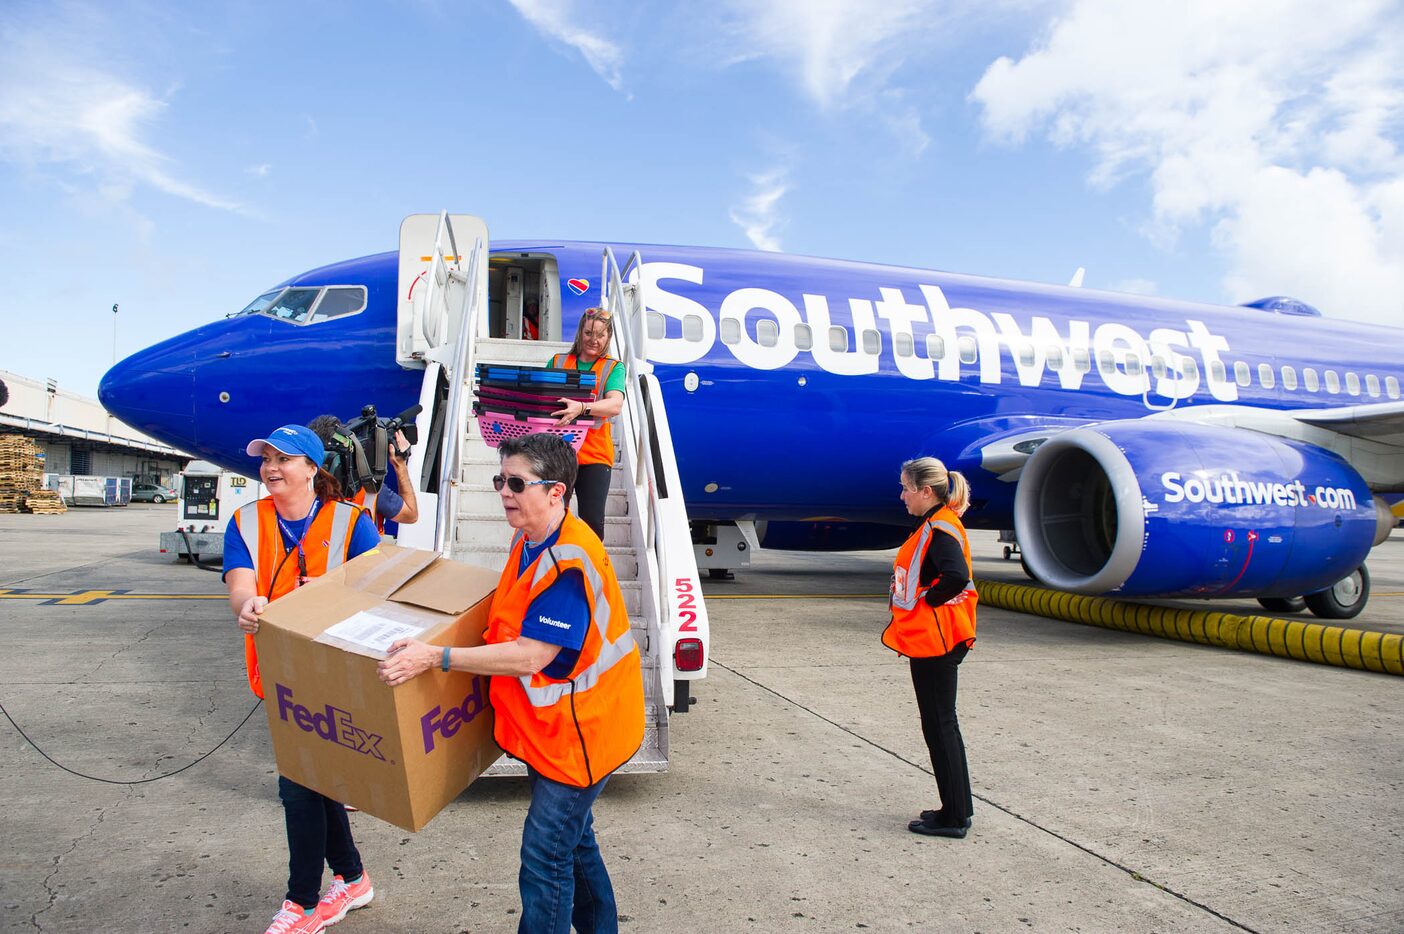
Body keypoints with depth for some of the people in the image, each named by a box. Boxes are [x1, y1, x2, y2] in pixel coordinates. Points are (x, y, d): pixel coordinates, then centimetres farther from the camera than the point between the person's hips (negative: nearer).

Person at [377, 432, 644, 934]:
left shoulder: (569, 562, -28)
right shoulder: (528, 543, 3)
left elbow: (532, 655, -31)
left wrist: (436, 657, -30)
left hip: (577, 731, -10)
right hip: (548, 726, 10)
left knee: (545, 862, -1)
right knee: (574, 841, 24)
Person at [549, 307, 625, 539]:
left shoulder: (613, 368, 5)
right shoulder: (557, 362, 13)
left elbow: (616, 404, -14)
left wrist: (581, 408, -33)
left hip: (594, 455, -2)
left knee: (592, 522, -8)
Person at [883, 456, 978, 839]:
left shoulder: (940, 530, -18)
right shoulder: (934, 526, 13)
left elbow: (957, 578, -33)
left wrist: (926, 600, -18)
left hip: (934, 642, -10)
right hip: (931, 641, 10)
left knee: (939, 725, -1)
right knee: (942, 724, 17)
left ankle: (953, 817, 10)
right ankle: (958, 808, 28)